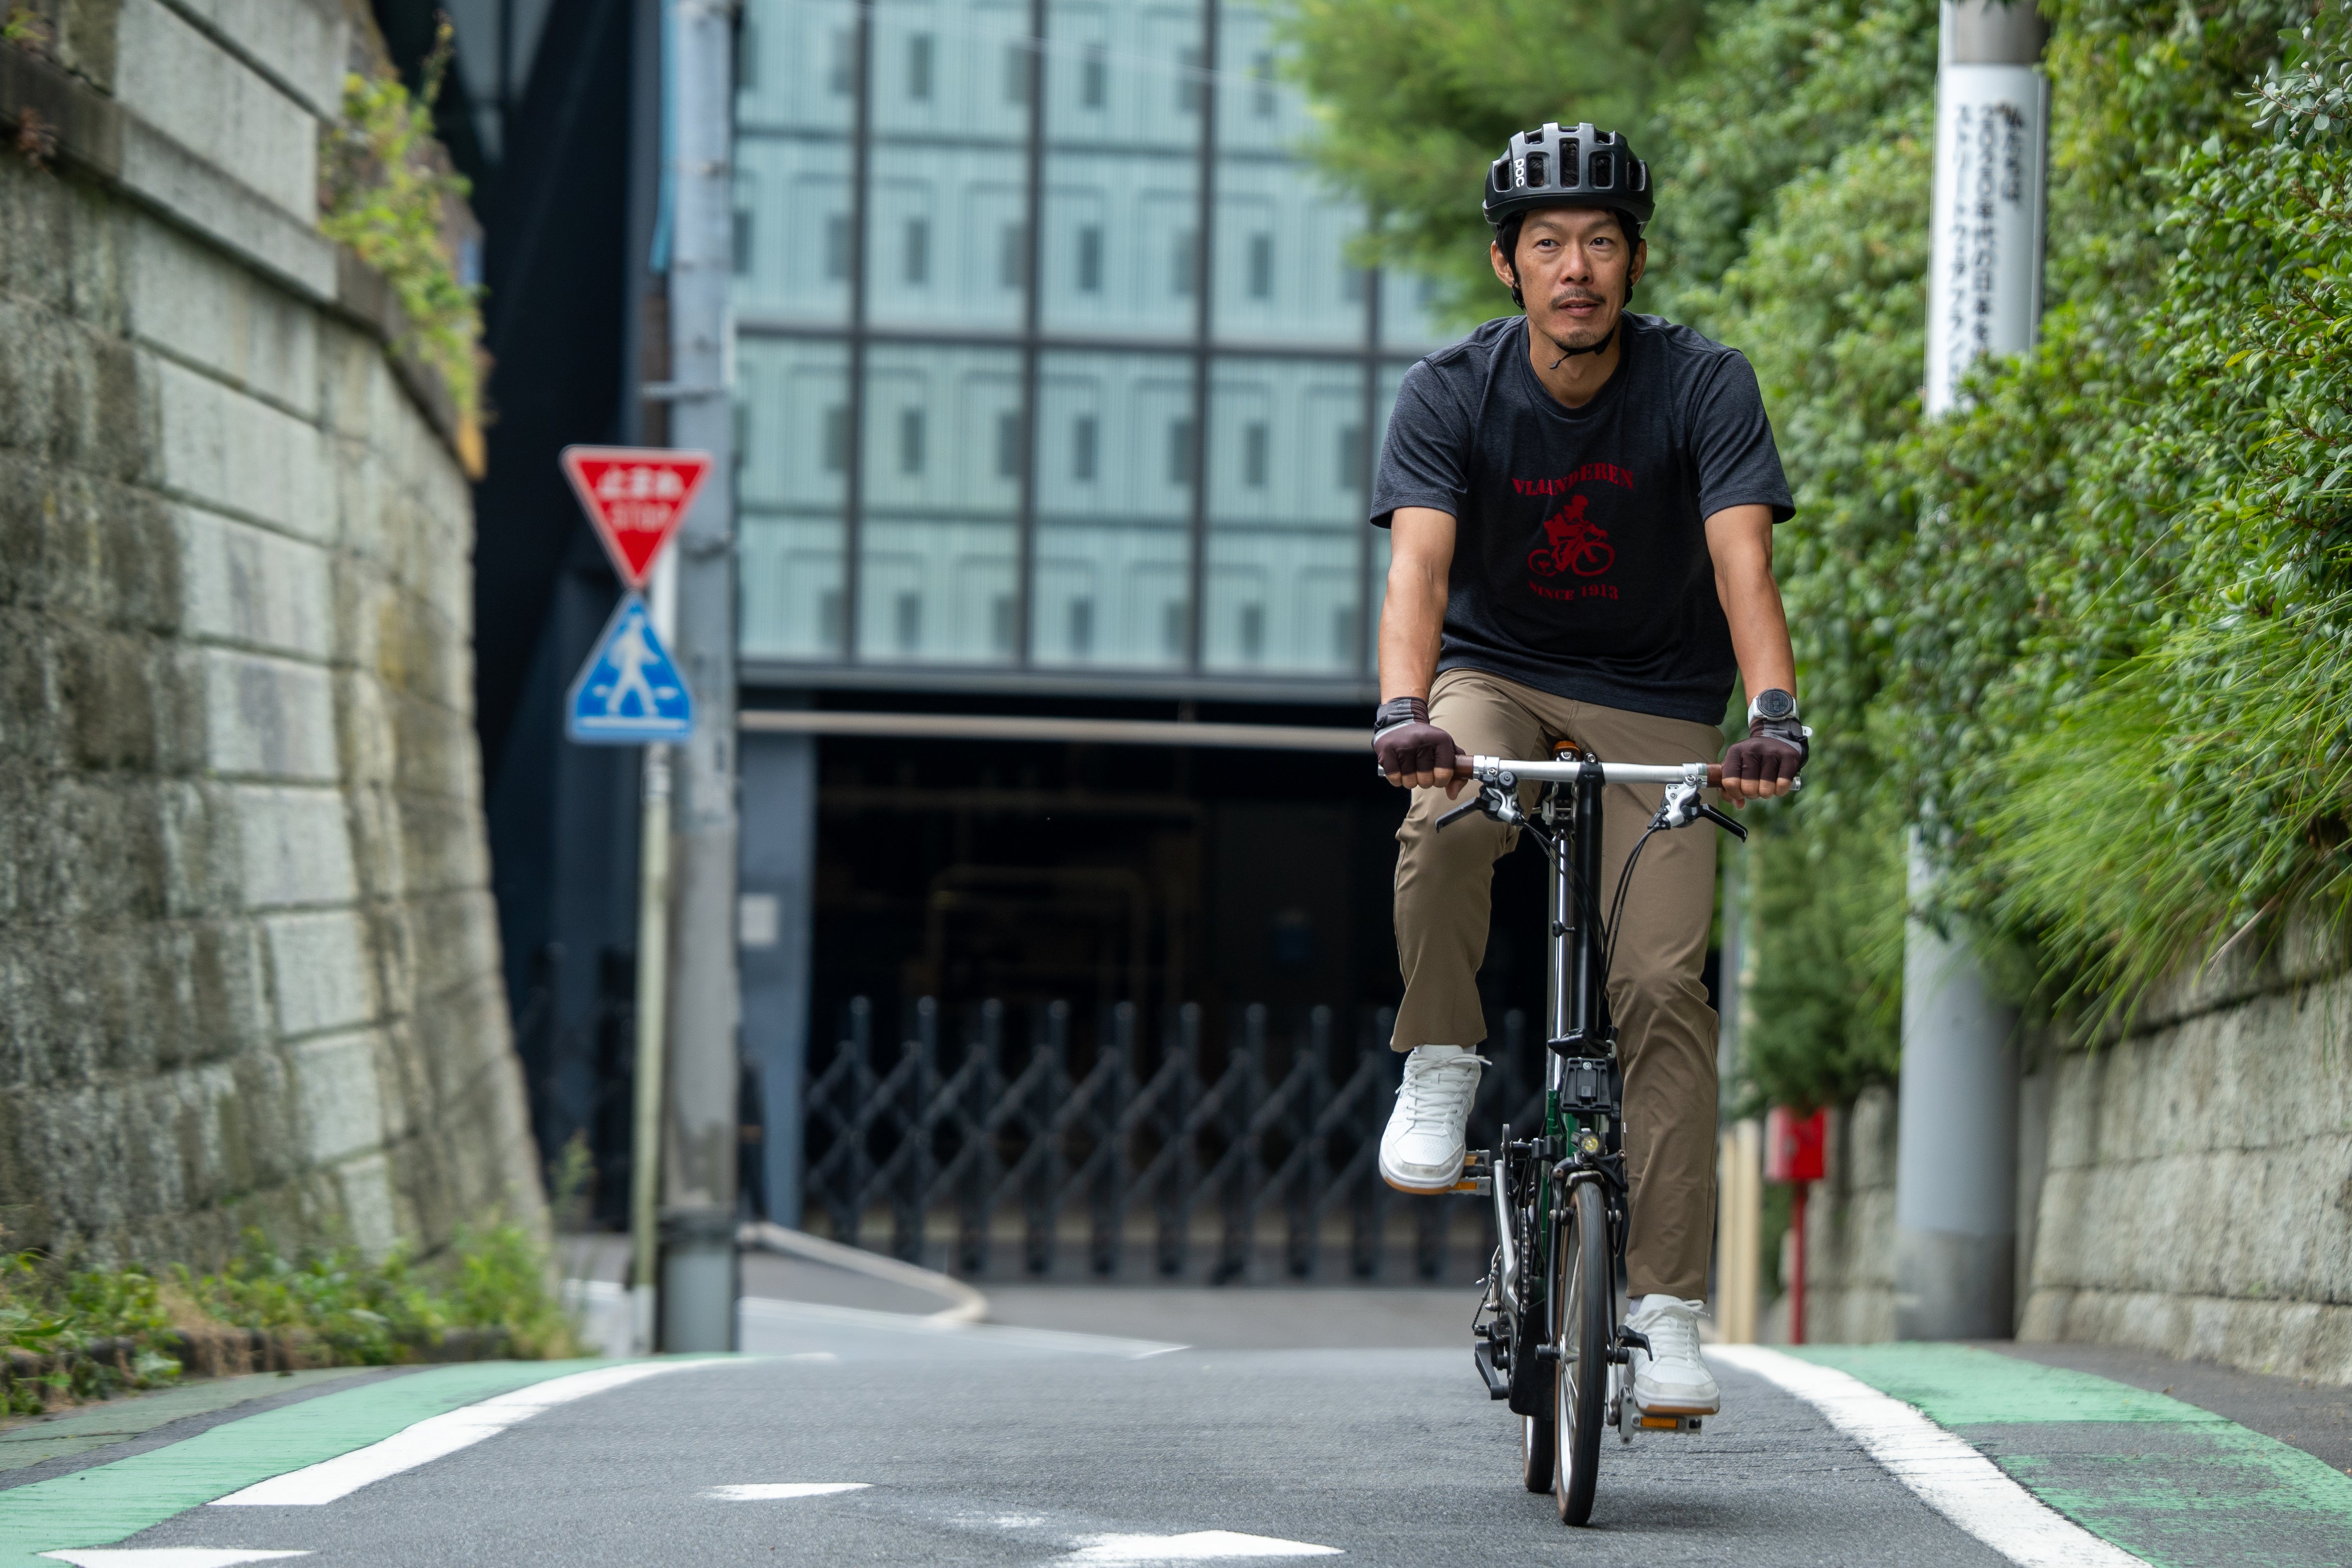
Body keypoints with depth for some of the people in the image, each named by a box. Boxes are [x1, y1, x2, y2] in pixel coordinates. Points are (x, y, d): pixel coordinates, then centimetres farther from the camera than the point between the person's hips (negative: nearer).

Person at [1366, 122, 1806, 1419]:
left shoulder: (1703, 386, -16)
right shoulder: (1450, 392, -15)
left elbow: (1741, 560, -27)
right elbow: (1419, 562, -28)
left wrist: (1774, 712, -45)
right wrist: (1403, 712, -47)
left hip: (1652, 703, 0)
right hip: (1494, 678, 0)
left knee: (1663, 984, -14)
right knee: (1446, 822, -36)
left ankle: (1667, 1309, -12)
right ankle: (1439, 1069, -12)